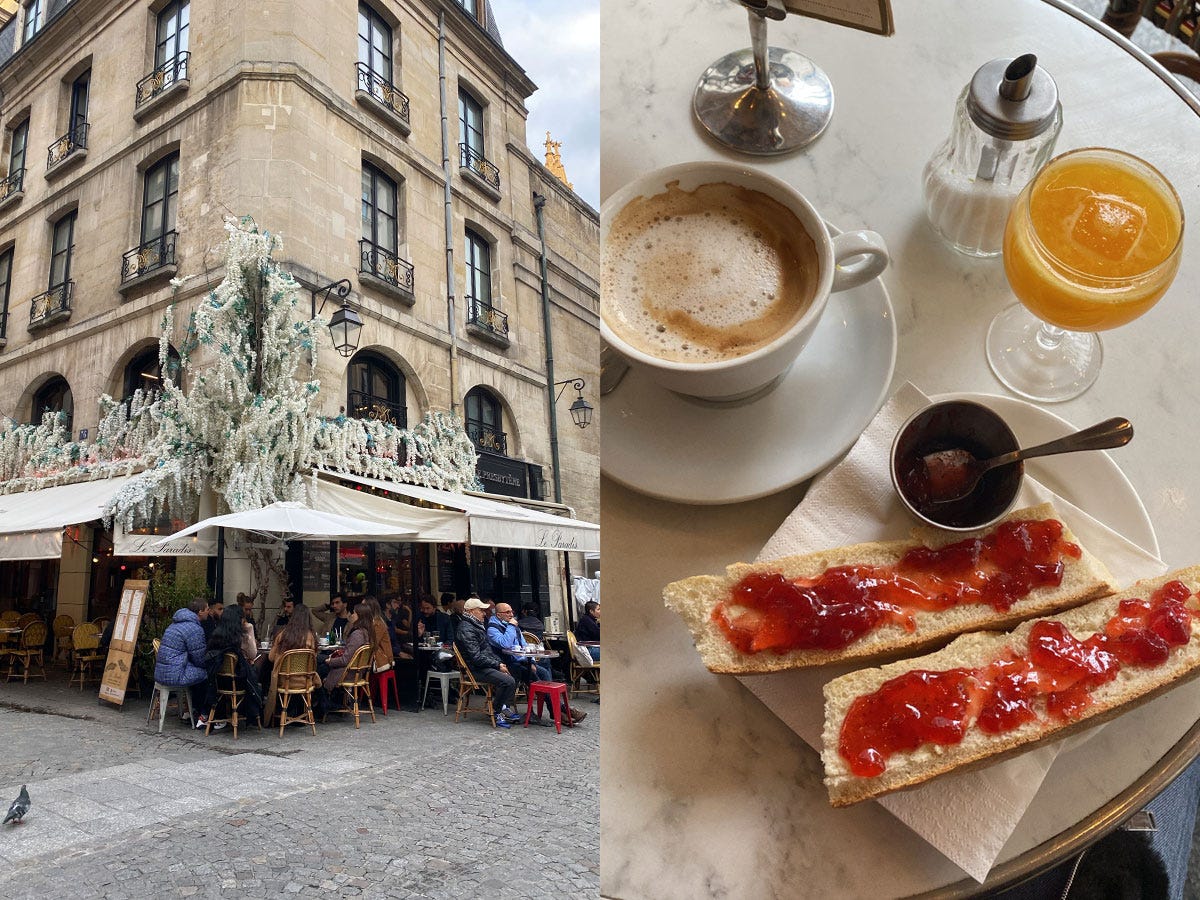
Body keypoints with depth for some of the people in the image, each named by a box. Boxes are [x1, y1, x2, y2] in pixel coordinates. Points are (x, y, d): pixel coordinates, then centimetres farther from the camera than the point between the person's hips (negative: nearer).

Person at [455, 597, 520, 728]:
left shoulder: (478, 626, 17)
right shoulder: (466, 630, -17)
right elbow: (476, 657, -23)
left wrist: (500, 662, 8)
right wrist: (498, 666, -17)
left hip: (486, 665, 11)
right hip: (477, 669, -11)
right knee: (508, 681, -24)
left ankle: (505, 707, 10)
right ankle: (498, 712, -7)